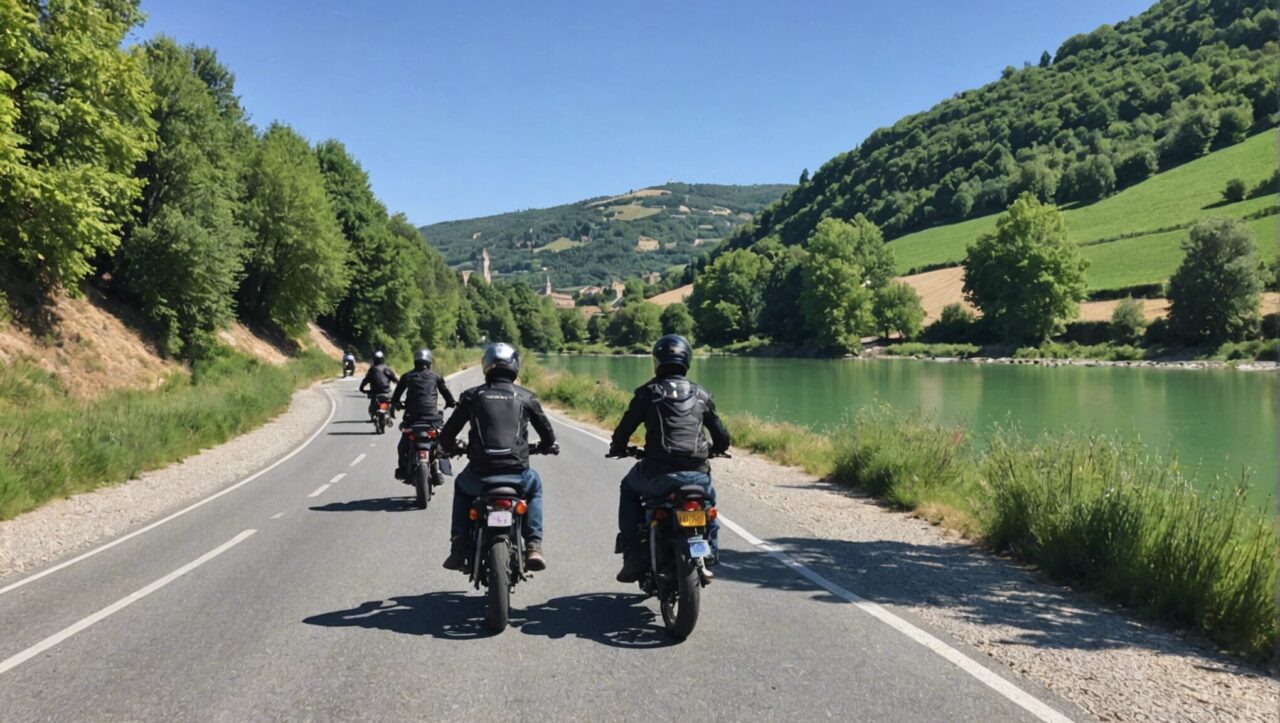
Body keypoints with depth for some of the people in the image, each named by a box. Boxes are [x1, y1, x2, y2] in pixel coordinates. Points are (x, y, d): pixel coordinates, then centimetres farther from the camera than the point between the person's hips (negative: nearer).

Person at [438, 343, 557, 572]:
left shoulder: (472, 395, 7)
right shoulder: (525, 396, 7)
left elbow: (447, 433, 10)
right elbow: (547, 433, 13)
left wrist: (450, 447, 34)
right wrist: (545, 446, 37)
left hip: (479, 473, 0)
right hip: (516, 472, 0)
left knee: (462, 487, 35)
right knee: (534, 486, 35)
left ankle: (458, 549, 25)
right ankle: (533, 546, 20)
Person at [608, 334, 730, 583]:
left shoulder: (647, 392, 3)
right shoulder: (700, 394, 11)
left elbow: (624, 430, 5)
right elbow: (722, 436, 15)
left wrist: (618, 449, 27)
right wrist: (713, 450, 38)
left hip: (659, 475, -2)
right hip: (697, 475, 3)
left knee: (629, 489, 28)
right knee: (708, 496, 36)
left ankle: (633, 555, 18)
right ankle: (709, 554, 31)